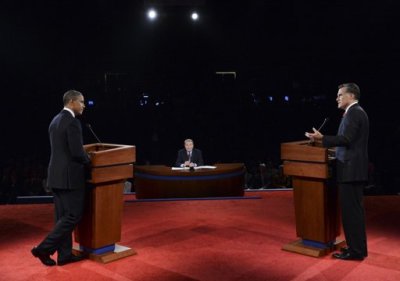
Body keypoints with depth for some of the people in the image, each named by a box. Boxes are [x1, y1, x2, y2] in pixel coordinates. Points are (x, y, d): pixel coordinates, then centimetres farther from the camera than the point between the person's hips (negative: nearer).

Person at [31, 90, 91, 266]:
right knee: (73, 215, -1)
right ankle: (44, 248, -1)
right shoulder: (73, 122, -15)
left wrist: (84, 158, 17)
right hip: (70, 176, -9)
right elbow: (77, 152, -20)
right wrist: (89, 161, 0)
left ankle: (64, 254, 16)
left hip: (56, 174, 9)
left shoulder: (55, 120, 14)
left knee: (63, 216, 11)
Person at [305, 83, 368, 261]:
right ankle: (357, 247, 23)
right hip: (355, 169, 10)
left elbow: (346, 139, -22)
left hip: (350, 170, -10)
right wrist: (326, 140, 24)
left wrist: (322, 138, -19)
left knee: (351, 210, -6)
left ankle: (355, 250, 0)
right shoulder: (357, 112, 18)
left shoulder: (353, 113, -13)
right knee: (354, 209, 15)